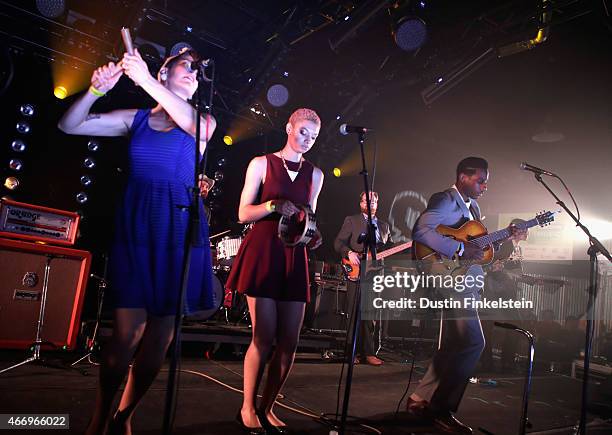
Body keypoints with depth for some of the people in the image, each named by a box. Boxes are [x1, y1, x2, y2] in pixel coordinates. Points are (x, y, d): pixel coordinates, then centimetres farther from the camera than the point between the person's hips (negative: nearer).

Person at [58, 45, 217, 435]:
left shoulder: (204, 122, 10)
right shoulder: (136, 119, 12)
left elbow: (192, 123, -16)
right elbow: (70, 126, 10)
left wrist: (145, 80, -22)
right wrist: (98, 89, -6)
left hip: (179, 230, 1)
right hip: (136, 227, 0)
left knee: (161, 334, 2)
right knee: (127, 331, -8)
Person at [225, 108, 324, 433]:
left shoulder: (315, 174, 15)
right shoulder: (262, 164, 4)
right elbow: (244, 214, 0)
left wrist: (313, 236, -2)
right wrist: (273, 205, -17)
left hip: (294, 257, 4)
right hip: (262, 252, -4)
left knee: (289, 340, 0)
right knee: (264, 337, -8)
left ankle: (266, 407, 18)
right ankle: (248, 408, 11)